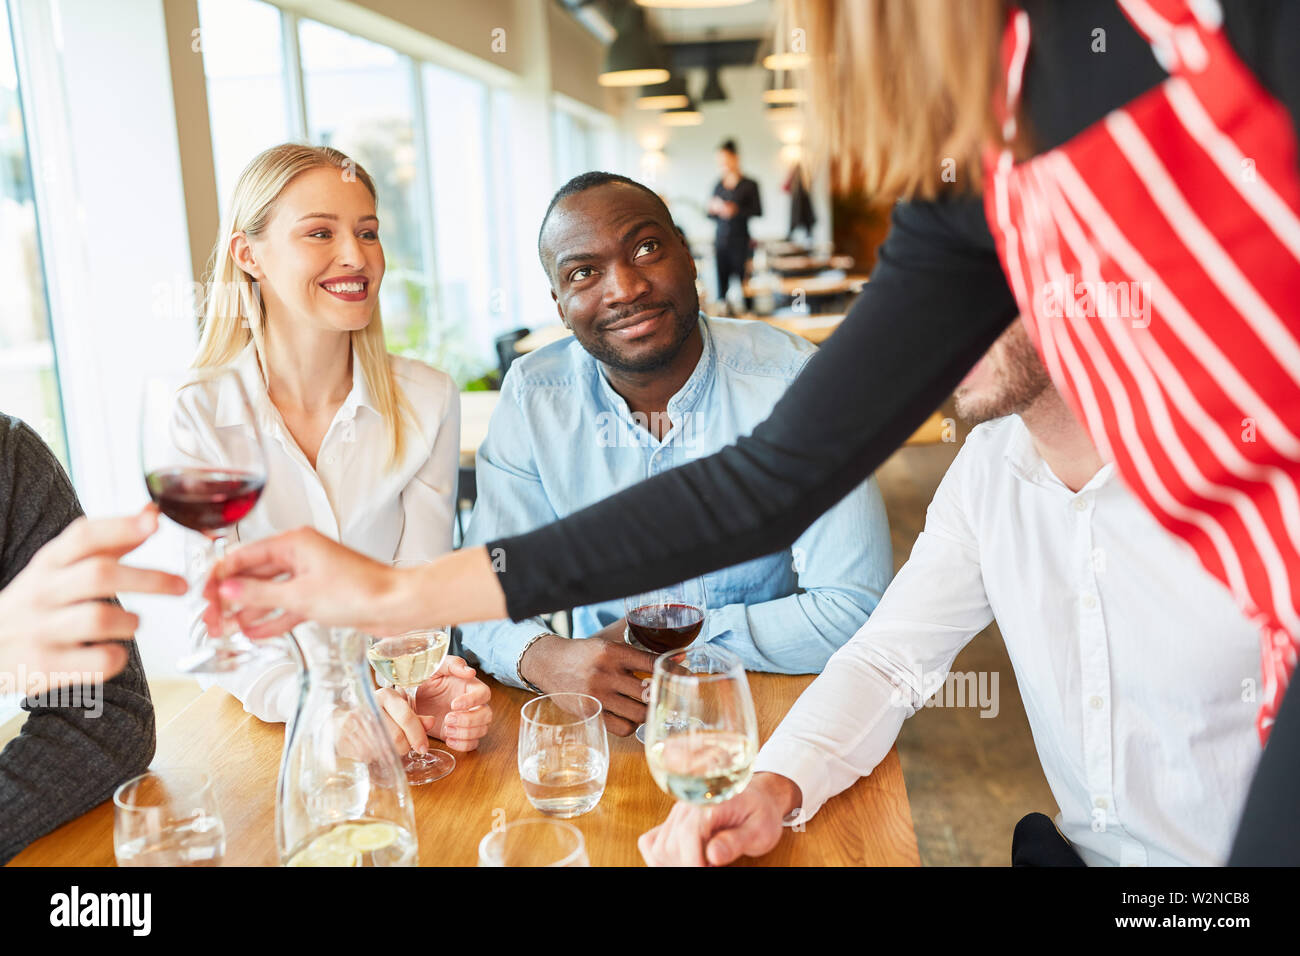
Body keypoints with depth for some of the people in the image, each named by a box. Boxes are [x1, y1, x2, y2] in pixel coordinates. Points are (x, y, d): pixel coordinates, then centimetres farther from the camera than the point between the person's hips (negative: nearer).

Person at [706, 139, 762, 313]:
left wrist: (736, 210, -17)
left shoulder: (749, 185, 1)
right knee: (722, 281, 0)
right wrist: (714, 209, -5)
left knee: (741, 283, -7)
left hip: (740, 241, -4)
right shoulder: (719, 186, 14)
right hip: (720, 240, 4)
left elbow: (758, 211, -5)